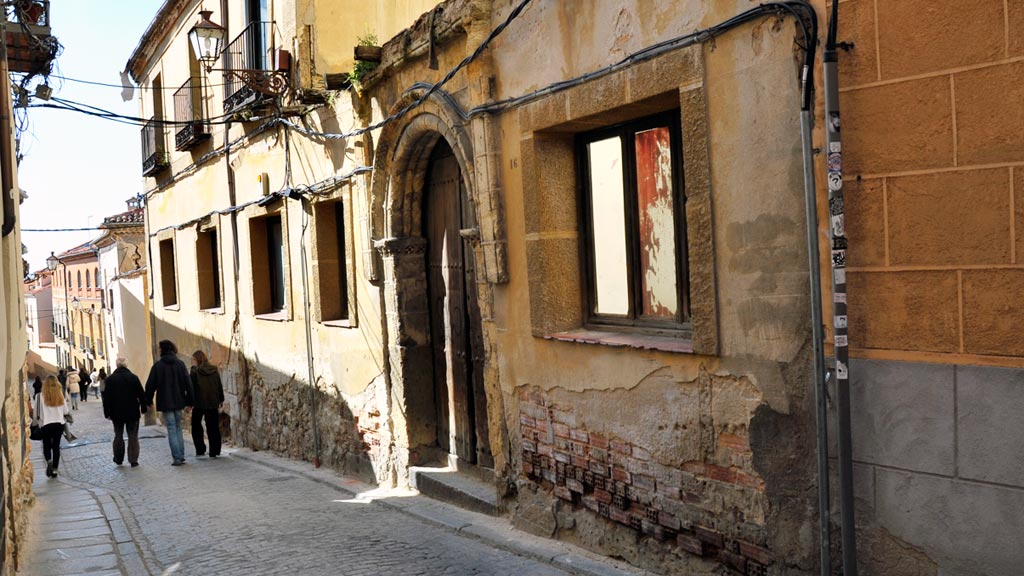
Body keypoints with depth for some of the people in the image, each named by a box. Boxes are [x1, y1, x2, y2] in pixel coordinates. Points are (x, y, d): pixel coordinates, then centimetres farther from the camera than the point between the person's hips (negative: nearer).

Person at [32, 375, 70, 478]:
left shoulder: (40, 396, -8)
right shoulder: (60, 396, -1)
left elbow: (36, 412, -2)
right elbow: (66, 412, 6)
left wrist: (34, 423, 14)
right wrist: (68, 419, 27)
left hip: (46, 425, -2)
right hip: (59, 424, 2)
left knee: (46, 446, 11)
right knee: (56, 446, 12)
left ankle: (49, 461, -18)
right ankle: (55, 469, 10)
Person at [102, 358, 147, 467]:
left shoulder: (110, 379, -4)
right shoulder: (133, 378, -7)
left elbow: (106, 398, -2)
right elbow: (141, 394, -5)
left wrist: (107, 413, 5)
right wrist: (143, 408, 5)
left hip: (117, 413, 1)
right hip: (132, 413, -1)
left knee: (118, 435, 15)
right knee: (133, 436, 5)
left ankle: (118, 459, 21)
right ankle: (133, 460, 3)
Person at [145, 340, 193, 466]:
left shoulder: (158, 365, -7)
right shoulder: (180, 364, 1)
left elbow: (150, 385, -4)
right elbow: (188, 383, 0)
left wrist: (148, 401, 9)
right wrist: (189, 401, 5)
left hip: (165, 403, -3)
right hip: (178, 402, 3)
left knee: (171, 429, -1)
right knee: (178, 428, 16)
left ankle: (177, 458, -6)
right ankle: (181, 456, 15)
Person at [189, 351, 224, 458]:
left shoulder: (195, 372, -10)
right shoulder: (214, 370, 2)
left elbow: (191, 387, -11)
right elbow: (220, 386, 7)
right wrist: (220, 401, 15)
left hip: (199, 404, -3)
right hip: (213, 404, 3)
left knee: (196, 426, 13)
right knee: (213, 427, 8)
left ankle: (200, 450, 8)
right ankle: (214, 451, 7)